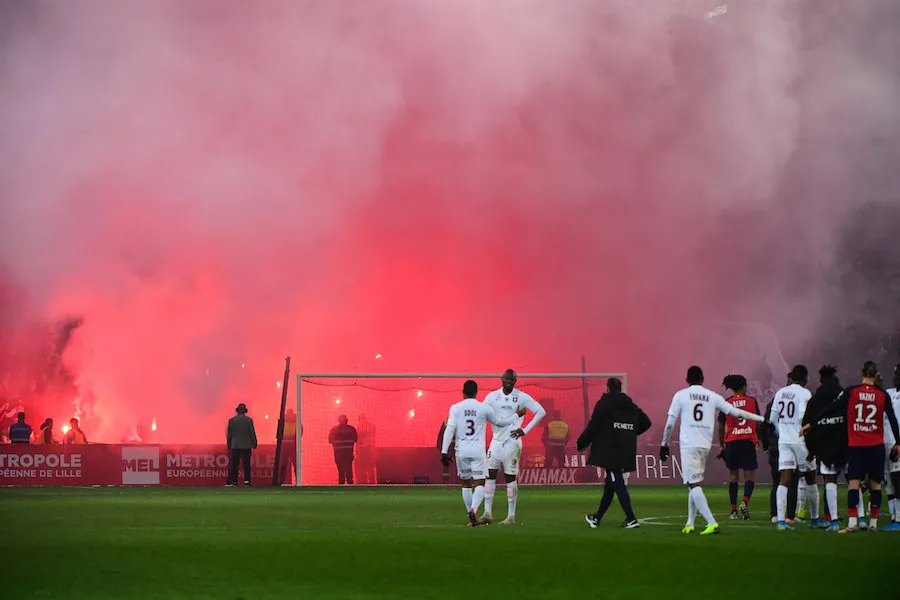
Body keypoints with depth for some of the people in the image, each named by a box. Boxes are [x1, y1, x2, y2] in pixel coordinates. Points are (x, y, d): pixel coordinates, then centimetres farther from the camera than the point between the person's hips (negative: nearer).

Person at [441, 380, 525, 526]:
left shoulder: (455, 408, 0)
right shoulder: (485, 408, 0)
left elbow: (450, 429, -9)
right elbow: (499, 422, 15)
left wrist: (444, 451, -9)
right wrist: (517, 415, 30)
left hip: (461, 451, 2)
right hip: (478, 451, -2)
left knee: (466, 484, 14)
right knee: (479, 484, 0)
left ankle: (472, 519, 16)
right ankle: (473, 509, -27)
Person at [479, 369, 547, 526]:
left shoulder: (522, 397, -4)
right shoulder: (492, 397, 5)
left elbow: (541, 411, 0)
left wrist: (525, 430, -5)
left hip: (512, 441, -4)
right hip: (496, 441, 4)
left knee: (510, 478, -1)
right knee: (490, 476, 0)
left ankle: (511, 516, 5)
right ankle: (487, 513, 5)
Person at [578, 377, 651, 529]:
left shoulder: (603, 404, -7)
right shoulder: (631, 406, 12)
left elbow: (592, 427, -9)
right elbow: (646, 423, 17)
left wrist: (581, 444, 4)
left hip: (610, 453, -7)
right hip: (626, 453, 7)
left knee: (618, 485, -6)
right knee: (610, 485, 16)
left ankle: (631, 519, -13)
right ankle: (597, 518, 26)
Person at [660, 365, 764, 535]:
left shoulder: (681, 395, 2)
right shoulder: (712, 396, 9)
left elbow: (670, 423, 1)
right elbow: (736, 412, 11)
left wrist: (664, 444, 11)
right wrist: (762, 418, 20)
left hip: (688, 445, -4)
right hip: (705, 445, 4)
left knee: (694, 485, -8)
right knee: (695, 484, 17)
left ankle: (712, 523, -20)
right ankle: (690, 524, 18)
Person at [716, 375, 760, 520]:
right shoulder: (752, 401, 1)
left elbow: (721, 428, 5)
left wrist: (721, 445, 15)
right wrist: (759, 439, 19)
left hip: (731, 443, 1)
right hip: (748, 442, -1)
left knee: (733, 476, 11)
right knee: (749, 475, 2)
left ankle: (733, 510, 10)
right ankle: (745, 501, -23)